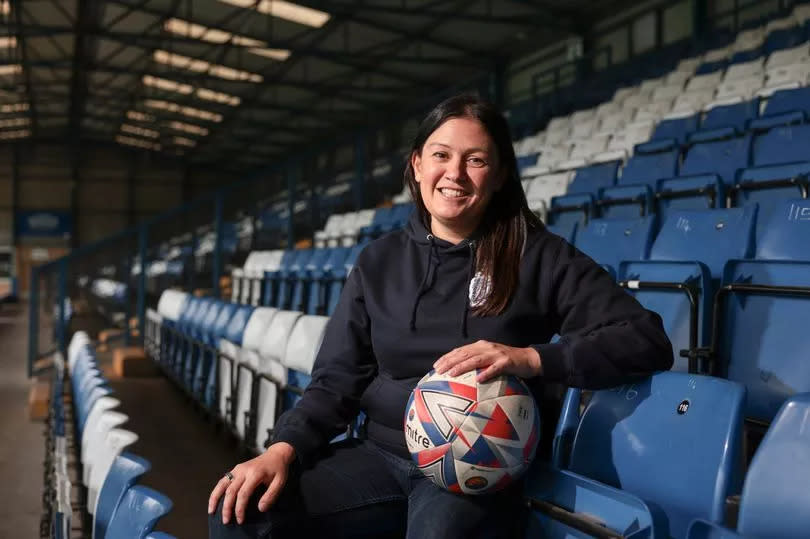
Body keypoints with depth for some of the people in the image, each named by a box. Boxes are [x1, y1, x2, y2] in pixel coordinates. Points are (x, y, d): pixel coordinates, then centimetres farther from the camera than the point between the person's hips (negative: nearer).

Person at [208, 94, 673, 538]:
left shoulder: (537, 256, -1)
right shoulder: (379, 261, 10)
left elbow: (649, 339, -9)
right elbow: (338, 379, 8)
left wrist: (530, 358, -21)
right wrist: (284, 447, -10)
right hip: (381, 454, 4)